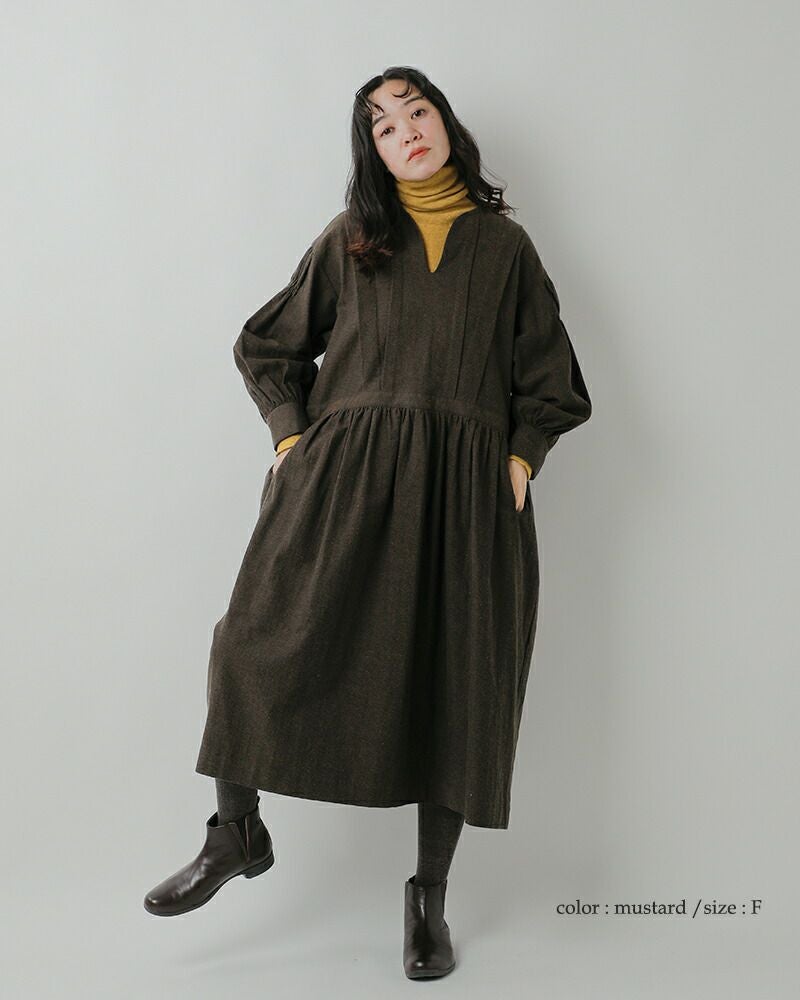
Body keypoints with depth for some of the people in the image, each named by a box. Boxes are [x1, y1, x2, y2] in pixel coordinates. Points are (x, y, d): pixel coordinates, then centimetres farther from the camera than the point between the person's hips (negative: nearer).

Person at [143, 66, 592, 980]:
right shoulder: (349, 240, 15)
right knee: (264, 638, -10)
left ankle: (429, 894, 14)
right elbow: (269, 344, 17)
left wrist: (521, 459, 1)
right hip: (343, 473, 0)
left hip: (464, 488, 0)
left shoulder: (505, 245, 16)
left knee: (459, 675, -1)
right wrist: (292, 436, 3)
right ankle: (238, 834, 13)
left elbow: (548, 373, 15)